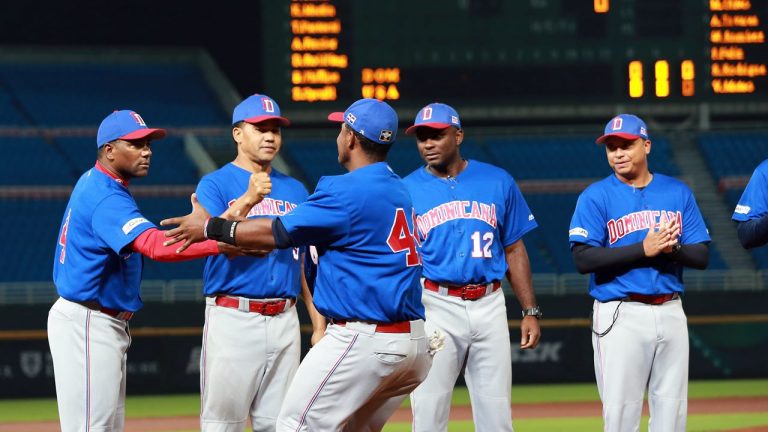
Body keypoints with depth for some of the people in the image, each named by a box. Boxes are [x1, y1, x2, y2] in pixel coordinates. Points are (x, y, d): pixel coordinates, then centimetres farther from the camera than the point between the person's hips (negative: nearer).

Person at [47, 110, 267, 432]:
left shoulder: (93, 182, 11)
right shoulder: (106, 198, -22)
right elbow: (157, 246, -36)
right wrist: (220, 243, -42)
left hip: (108, 324, 11)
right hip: (88, 325, -11)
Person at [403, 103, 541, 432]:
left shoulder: (498, 182, 9)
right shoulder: (408, 190, 4)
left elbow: (514, 250, 13)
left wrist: (530, 312, 7)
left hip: (489, 305, 2)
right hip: (435, 307, -2)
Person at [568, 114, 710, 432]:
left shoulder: (678, 193, 10)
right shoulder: (596, 197, 0)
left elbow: (702, 256, 8)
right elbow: (583, 259, -12)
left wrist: (672, 248, -14)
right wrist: (643, 249, -17)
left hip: (670, 311, 4)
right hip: (621, 315, -3)